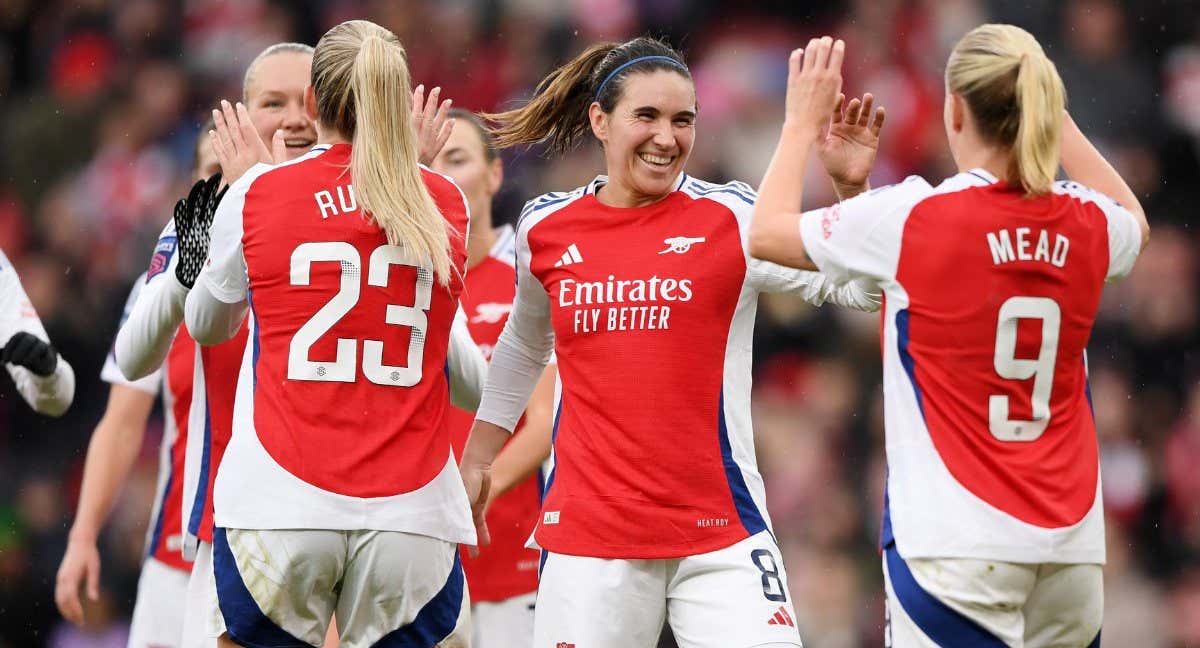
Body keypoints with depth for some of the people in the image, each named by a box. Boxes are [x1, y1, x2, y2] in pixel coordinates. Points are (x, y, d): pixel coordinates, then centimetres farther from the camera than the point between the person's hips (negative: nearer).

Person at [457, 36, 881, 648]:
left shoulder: (731, 218, -3)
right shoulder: (544, 228, 6)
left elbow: (858, 284, -11)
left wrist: (851, 188, -26)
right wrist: (477, 457, 30)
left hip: (719, 534, -2)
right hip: (586, 537, 2)